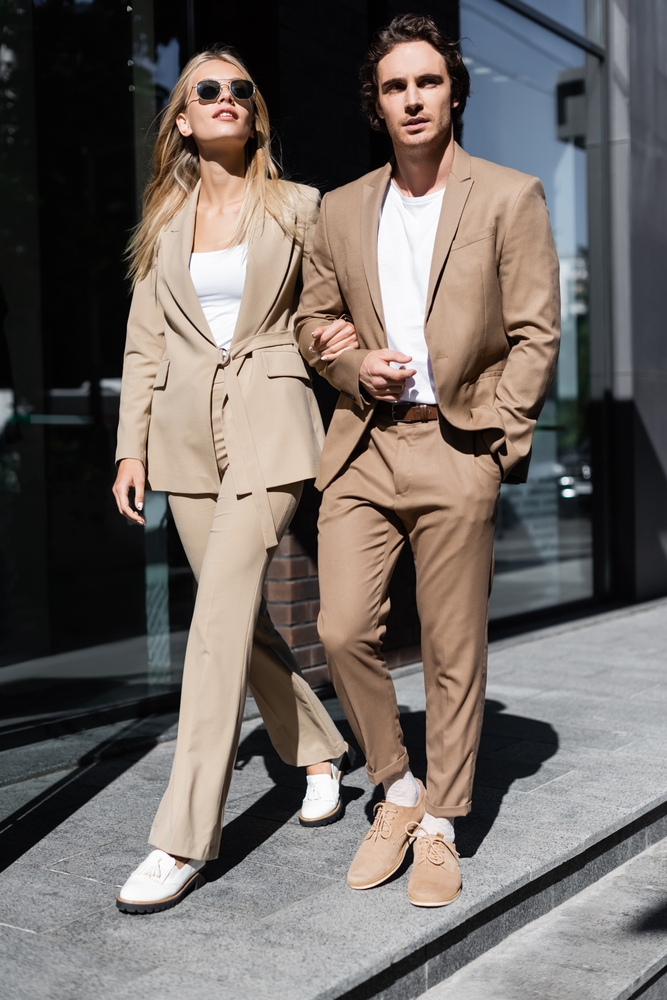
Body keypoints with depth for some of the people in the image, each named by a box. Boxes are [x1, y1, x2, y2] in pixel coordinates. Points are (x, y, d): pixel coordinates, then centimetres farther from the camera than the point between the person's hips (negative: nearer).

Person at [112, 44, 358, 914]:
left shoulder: (297, 207, 6)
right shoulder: (165, 222, 13)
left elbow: (326, 312, 14)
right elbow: (144, 343, 11)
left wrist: (341, 336, -9)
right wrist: (132, 447, 5)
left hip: (268, 423, -4)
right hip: (186, 428, 4)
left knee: (222, 611, -14)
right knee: (239, 610, 8)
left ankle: (185, 837, -10)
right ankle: (320, 751, 31)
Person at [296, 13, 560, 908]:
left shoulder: (511, 198, 3)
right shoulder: (342, 210, 13)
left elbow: (536, 332, 1)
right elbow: (312, 320, 20)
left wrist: (497, 439, -7)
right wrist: (354, 365, -1)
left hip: (459, 448, -3)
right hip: (362, 446, 3)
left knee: (453, 648, 2)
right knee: (343, 630, -5)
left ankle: (440, 828, 18)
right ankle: (397, 792, 18)